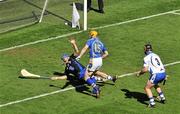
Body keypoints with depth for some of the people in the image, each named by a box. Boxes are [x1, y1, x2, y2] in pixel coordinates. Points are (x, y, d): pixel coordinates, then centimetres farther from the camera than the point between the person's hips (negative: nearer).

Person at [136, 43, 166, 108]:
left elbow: (145, 69, -8)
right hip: (163, 73, 7)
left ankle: (152, 102, -5)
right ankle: (162, 97, 35)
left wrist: (139, 73, 9)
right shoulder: (156, 55, 18)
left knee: (147, 88, 7)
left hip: (156, 75, -7)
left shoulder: (146, 58, -2)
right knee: (155, 84, 35)